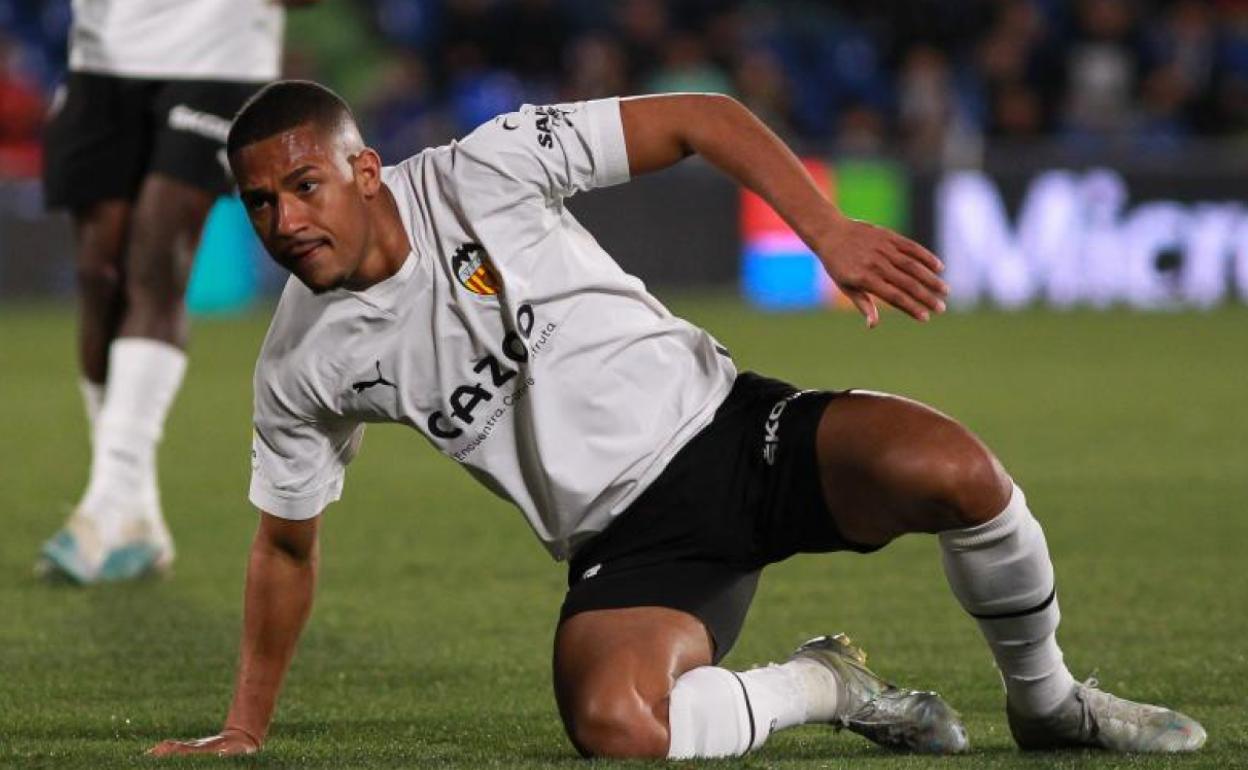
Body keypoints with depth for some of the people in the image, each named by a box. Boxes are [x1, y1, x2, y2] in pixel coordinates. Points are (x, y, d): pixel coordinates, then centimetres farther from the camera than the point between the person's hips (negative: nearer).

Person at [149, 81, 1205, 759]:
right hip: (628, 547, 1)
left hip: (727, 428, -1)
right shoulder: (300, 368, -1)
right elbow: (286, 544, 15)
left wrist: (830, 234, -15)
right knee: (613, 727, -33)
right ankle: (824, 688, -1)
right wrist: (244, 732, 16)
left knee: (948, 469, -29)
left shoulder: (482, 174, -10)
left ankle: (1047, 700, 1)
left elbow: (701, 121, -5)